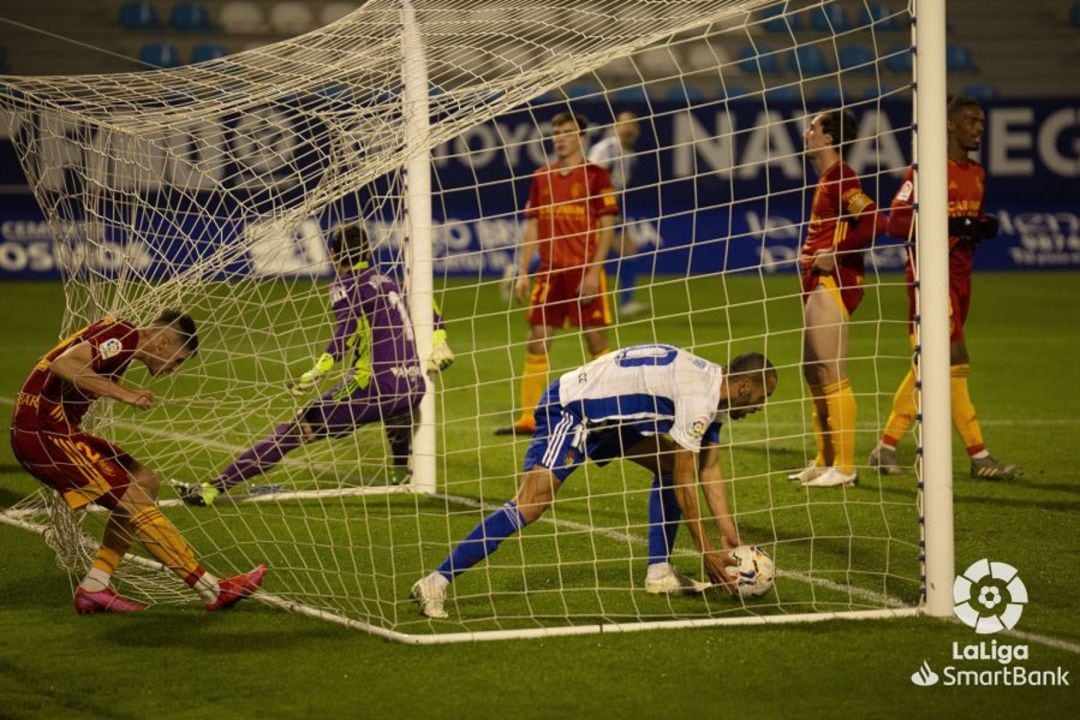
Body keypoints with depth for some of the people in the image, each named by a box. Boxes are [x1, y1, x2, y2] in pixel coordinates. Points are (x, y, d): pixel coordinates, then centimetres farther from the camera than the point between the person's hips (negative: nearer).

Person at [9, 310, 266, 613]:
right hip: (42, 433, -10)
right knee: (135, 502, -11)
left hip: (58, 429, 10)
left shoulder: (123, 343, 17)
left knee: (145, 483, 9)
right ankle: (214, 592, -6)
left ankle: (94, 588, 7)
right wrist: (123, 393, -25)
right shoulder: (124, 336, -14)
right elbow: (63, 365, -28)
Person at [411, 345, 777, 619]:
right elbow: (685, 484, -19)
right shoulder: (699, 396, -21)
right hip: (571, 409, -11)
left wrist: (731, 538, 4)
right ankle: (437, 582, -25)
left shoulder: (713, 387, 9)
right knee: (530, 504, -22)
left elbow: (708, 471, 10)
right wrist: (706, 551, -14)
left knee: (672, 462, 9)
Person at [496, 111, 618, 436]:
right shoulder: (541, 177, 12)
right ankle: (529, 418, 3)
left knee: (597, 341, -1)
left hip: (584, 272, -4)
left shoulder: (595, 176, -2)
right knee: (536, 342, 0)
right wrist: (522, 273, 7)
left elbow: (607, 227, -5)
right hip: (549, 273, 4)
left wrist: (593, 271, -13)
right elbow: (532, 229, 14)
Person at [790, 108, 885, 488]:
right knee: (813, 374, 15)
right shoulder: (826, 179, 16)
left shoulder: (840, 179, -14)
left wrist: (836, 254, -20)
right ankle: (824, 462, 22)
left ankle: (843, 467, -5)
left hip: (833, 285, -11)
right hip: (819, 284, 11)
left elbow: (874, 222, -26)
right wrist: (811, 256, 11)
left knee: (832, 379, -8)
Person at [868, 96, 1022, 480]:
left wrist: (985, 227, 2)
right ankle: (979, 457, -7)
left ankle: (886, 447, 16)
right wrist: (951, 225, -23)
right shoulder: (925, 170, -11)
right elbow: (896, 222, -16)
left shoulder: (976, 174, 15)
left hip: (960, 275, 9)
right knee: (955, 362, -9)